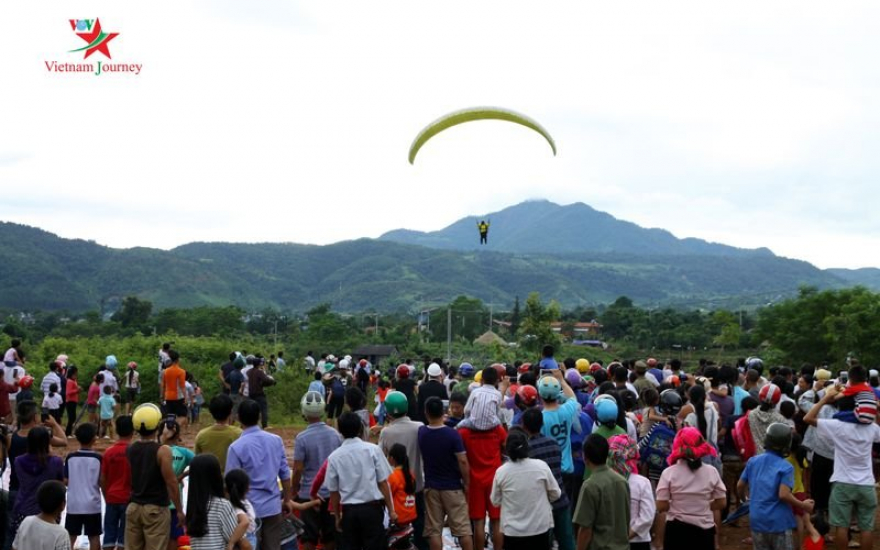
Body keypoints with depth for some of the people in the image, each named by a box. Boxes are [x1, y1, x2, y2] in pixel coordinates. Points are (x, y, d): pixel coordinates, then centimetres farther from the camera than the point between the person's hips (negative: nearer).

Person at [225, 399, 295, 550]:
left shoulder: (236, 447, -13)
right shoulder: (276, 440, 0)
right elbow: (285, 474, 5)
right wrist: (287, 499, 16)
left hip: (249, 508, -4)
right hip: (273, 506, 4)